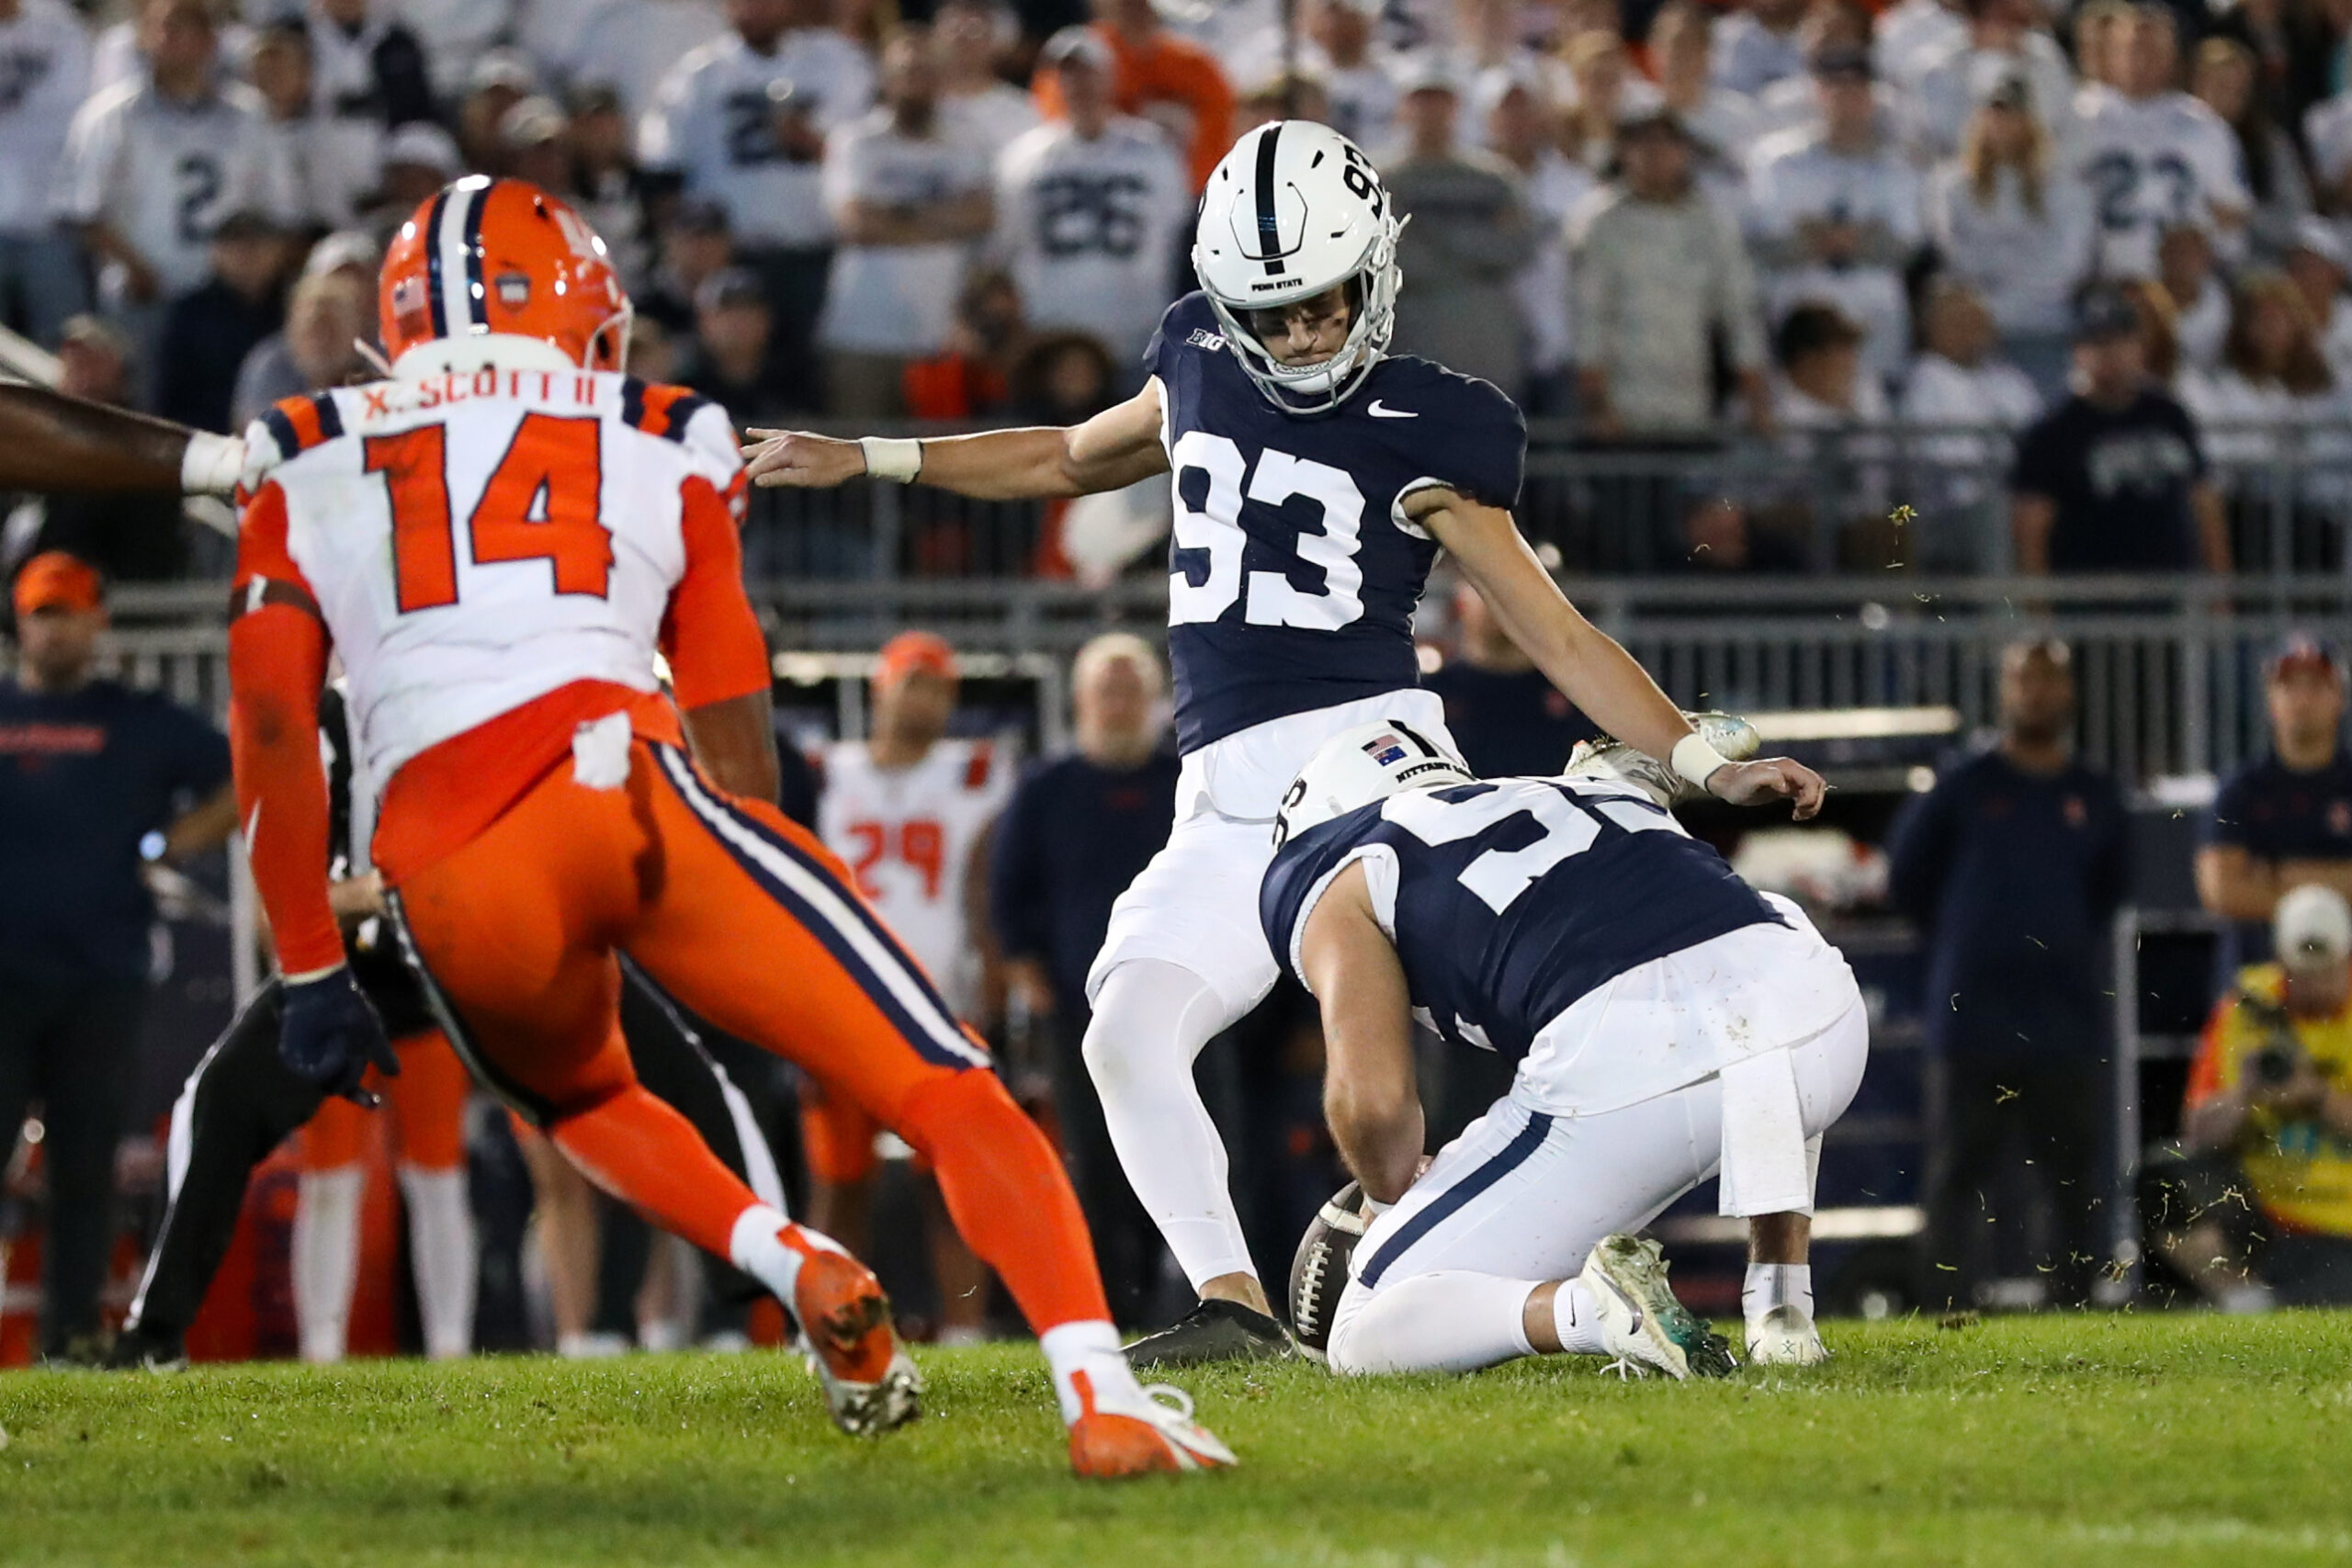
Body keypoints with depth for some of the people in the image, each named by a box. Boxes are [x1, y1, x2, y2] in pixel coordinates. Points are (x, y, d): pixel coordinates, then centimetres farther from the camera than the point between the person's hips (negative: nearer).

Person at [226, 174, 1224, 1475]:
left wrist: (312, 972, 17)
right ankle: (1099, 1397, -23)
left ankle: (792, 1264, 8)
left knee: (575, 1097, 34)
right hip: (626, 782, -2)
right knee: (949, 1097, 0)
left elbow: (270, 721, 14)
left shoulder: (306, 463, 24)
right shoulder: (664, 447, 23)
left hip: (445, 893, 2)